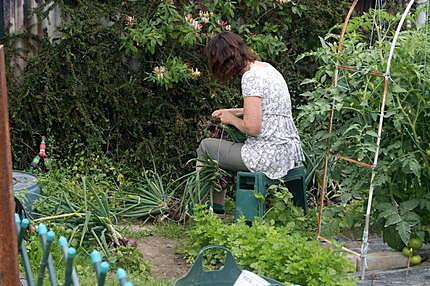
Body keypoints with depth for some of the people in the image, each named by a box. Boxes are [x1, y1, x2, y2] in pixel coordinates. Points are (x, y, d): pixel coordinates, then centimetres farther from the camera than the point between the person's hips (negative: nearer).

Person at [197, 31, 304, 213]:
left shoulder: (250, 77, -17)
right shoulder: (267, 67, 11)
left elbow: (252, 127, -21)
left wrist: (231, 119, -3)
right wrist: (234, 111, 20)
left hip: (268, 156, -9)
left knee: (205, 146, 9)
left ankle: (215, 206, 21)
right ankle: (217, 205, 33)